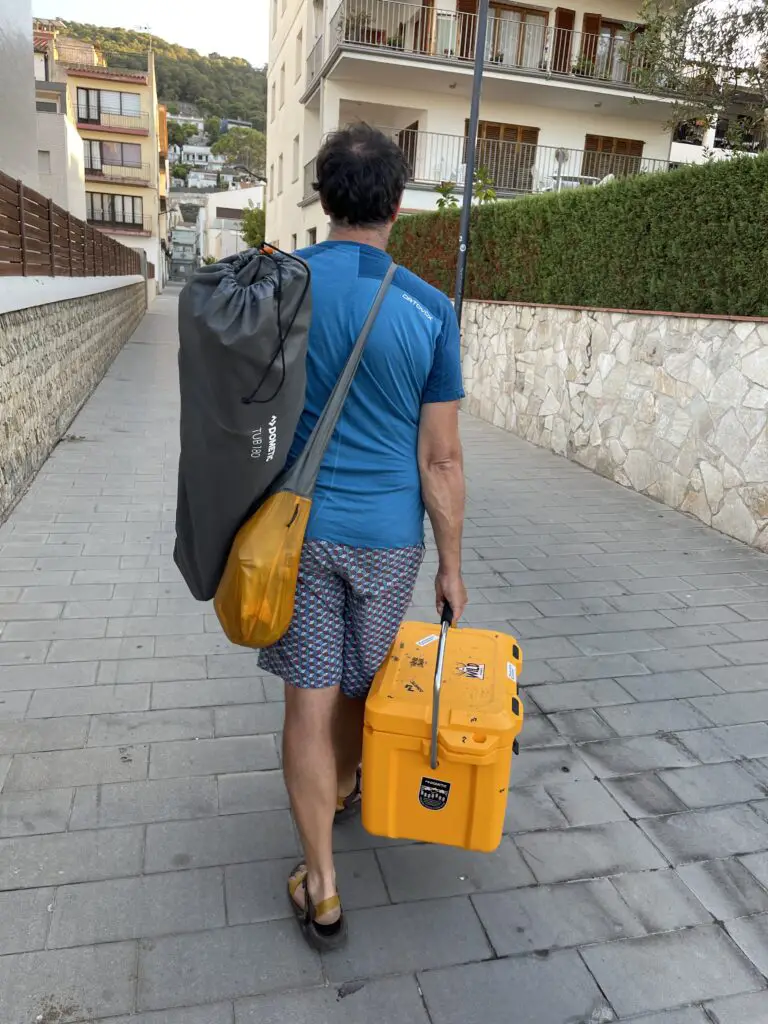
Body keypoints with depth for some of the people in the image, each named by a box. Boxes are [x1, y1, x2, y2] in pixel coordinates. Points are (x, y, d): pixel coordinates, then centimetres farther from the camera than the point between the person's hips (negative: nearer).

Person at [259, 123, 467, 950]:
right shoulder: (428, 310, -10)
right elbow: (440, 459, -9)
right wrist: (452, 565, 1)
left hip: (297, 527, 1)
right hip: (388, 536, 0)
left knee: (310, 698, 9)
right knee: (360, 684, 22)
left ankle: (321, 890, 20)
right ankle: (344, 792, 49)